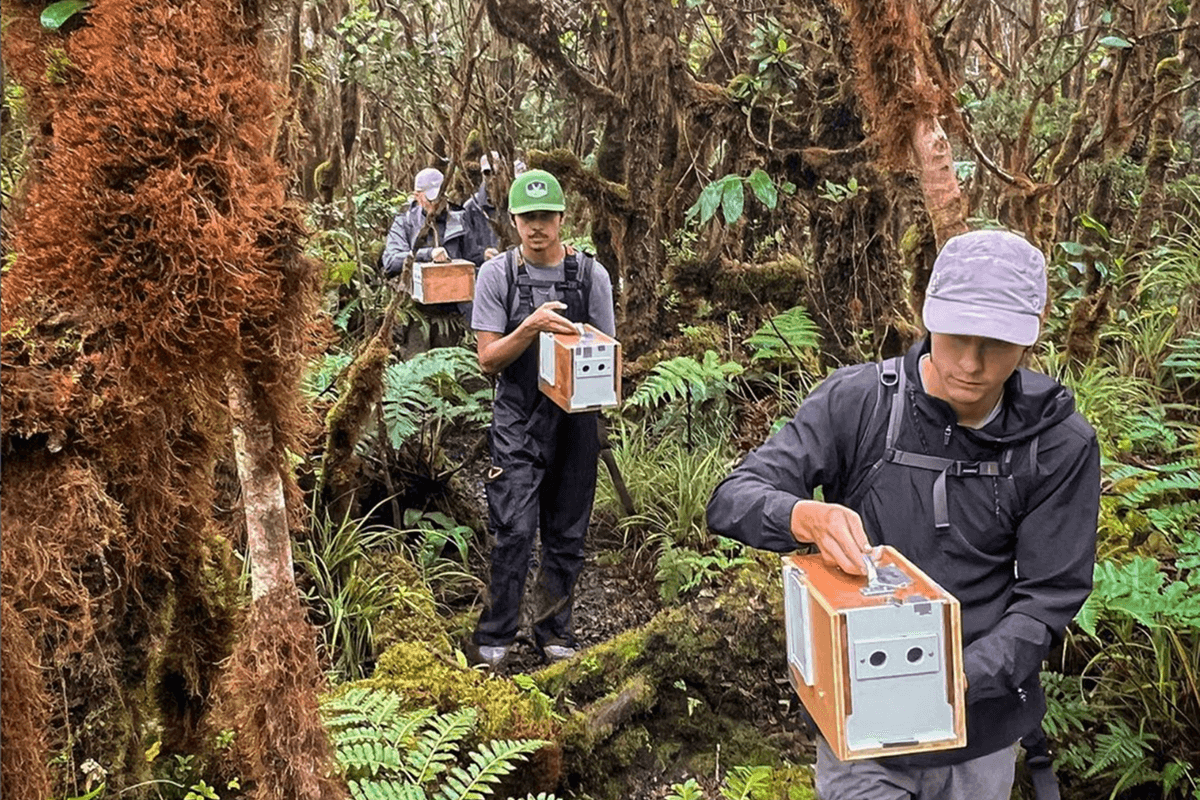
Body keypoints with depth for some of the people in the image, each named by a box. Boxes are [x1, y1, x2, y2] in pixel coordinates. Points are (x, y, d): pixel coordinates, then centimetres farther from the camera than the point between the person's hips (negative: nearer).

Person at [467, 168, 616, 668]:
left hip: (576, 417, 2)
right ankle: (495, 636, 5)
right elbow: (488, 360, -3)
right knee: (514, 531, -9)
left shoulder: (590, 274, 2)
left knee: (566, 533, 9)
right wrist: (531, 327, -20)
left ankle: (554, 631, 24)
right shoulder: (497, 275, -1)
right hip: (517, 420, -2)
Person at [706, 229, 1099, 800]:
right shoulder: (856, 401, -13)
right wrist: (807, 516, -38)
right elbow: (732, 501, -16)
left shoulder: (1061, 446, -11)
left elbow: (1046, 599, -8)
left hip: (983, 731, 2)